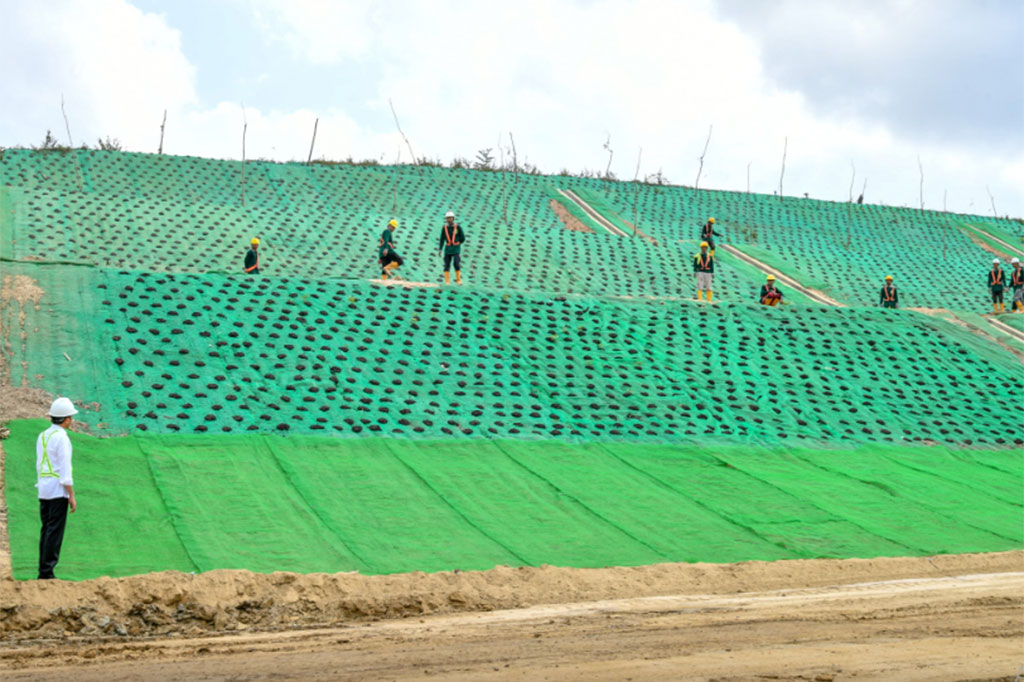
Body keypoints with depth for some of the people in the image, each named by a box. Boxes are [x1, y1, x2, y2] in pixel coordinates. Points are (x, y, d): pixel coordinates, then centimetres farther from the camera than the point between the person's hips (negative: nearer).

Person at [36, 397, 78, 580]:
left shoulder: (42, 436, 12)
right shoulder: (61, 438, -13)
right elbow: (65, 469, -16)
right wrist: (72, 496, -13)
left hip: (43, 489, 8)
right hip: (59, 491, -8)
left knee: (46, 531, 10)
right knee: (55, 532, -7)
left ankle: (43, 572, 10)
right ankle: (47, 572, -10)